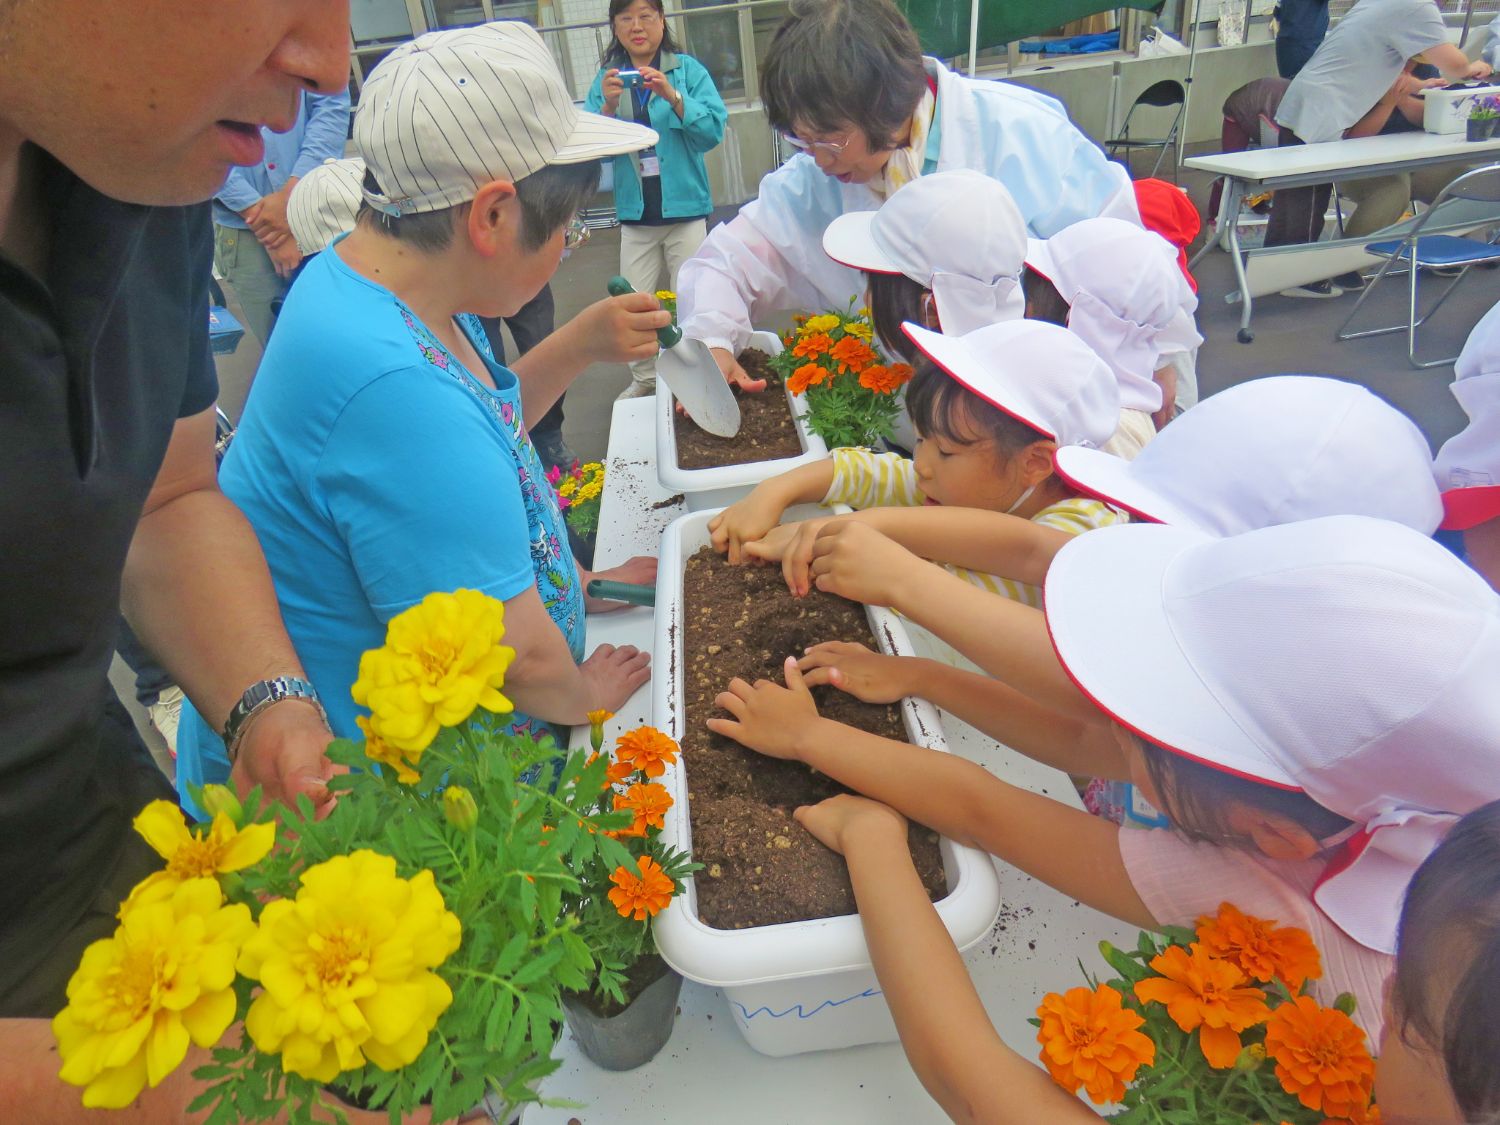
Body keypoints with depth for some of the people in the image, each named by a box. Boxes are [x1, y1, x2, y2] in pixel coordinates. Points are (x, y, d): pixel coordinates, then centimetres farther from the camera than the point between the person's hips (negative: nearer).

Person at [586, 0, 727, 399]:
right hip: (635, 213, 3)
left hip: (685, 207, -2)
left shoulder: (689, 69, 1)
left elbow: (714, 131, -11)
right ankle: (644, 379, 20)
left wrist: (673, 97, -24)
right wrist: (608, 107, -19)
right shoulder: (606, 78, 8)